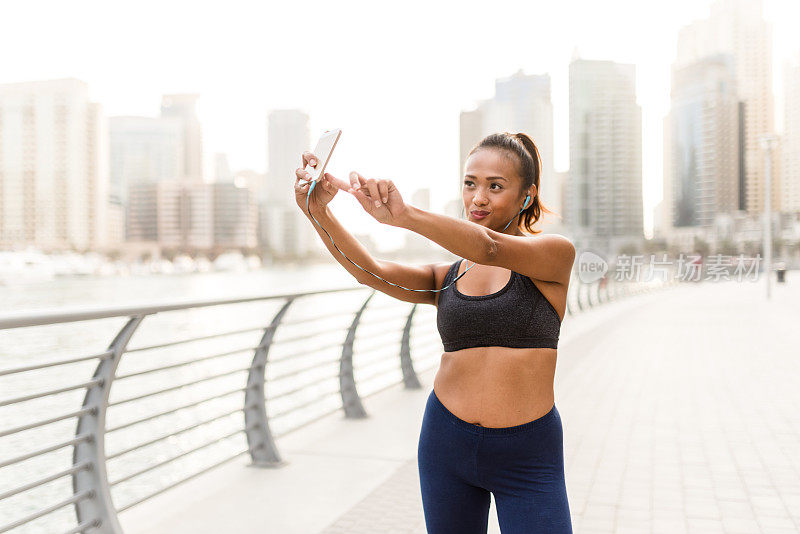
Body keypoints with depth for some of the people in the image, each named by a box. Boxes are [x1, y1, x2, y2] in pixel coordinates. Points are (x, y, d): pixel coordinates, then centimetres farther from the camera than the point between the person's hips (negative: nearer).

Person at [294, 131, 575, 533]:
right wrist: (319, 212, -24)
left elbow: (490, 247, -22)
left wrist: (405, 215, -36)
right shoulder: (446, 278, 7)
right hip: (447, 442, 3)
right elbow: (370, 271, -9)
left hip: (527, 457, -3)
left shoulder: (555, 252, -3)